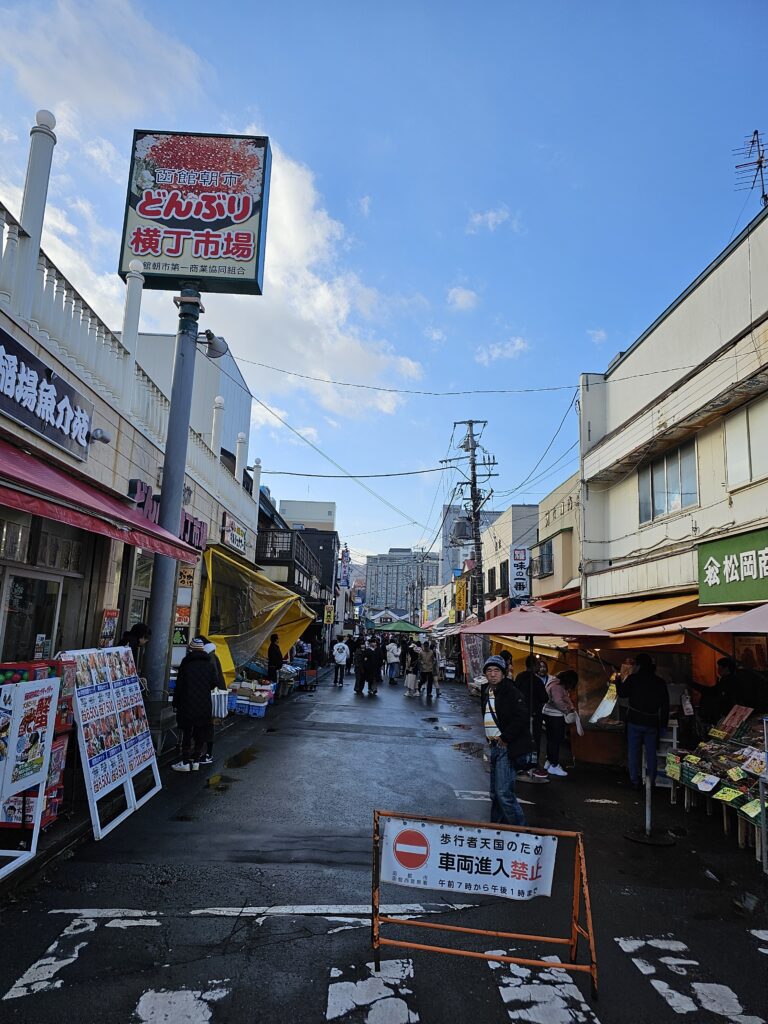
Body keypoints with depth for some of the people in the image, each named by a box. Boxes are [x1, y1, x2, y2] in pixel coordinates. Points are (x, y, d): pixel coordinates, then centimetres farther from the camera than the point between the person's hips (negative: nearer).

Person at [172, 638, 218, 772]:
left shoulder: (186, 663, -5)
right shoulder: (209, 664, 3)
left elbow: (179, 684, -5)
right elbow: (213, 684, 5)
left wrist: (175, 703, 2)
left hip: (187, 704, -2)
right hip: (205, 705, 3)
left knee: (187, 732, 4)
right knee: (201, 733, 10)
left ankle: (185, 762, 5)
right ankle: (196, 761, 14)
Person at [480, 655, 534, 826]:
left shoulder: (511, 692, -11)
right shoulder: (485, 693, 13)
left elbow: (522, 717, -20)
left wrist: (505, 738, -16)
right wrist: (490, 739, 10)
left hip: (509, 748, -8)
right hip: (495, 747, 8)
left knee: (503, 792, -13)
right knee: (495, 793, 15)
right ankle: (497, 825, 26)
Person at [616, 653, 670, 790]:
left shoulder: (633, 679, -9)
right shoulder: (659, 681, 1)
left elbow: (621, 693, 3)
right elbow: (665, 704, 4)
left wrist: (622, 677, 13)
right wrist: (663, 724, 11)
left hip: (635, 721, -2)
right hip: (652, 722, 2)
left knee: (633, 751, 7)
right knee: (651, 752, 11)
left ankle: (635, 781, 8)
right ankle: (652, 781, 14)